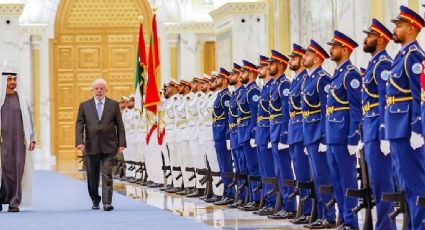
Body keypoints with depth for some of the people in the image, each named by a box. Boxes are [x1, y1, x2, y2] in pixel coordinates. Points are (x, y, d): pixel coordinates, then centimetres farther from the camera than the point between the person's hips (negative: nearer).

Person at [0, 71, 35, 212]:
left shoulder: (21, 99, 9)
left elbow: (28, 120, 9)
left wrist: (32, 139, 2)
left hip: (19, 140, 1)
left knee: (17, 169, -2)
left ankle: (14, 203, 1)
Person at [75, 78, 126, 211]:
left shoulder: (114, 105, 6)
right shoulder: (84, 105, 7)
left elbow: (119, 125, 5)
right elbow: (79, 125, 2)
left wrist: (121, 143, -2)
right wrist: (79, 142, -11)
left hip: (109, 147, -2)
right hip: (91, 147, 2)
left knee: (107, 175, -9)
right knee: (92, 177, 9)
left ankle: (107, 203, -10)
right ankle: (95, 201, 25)